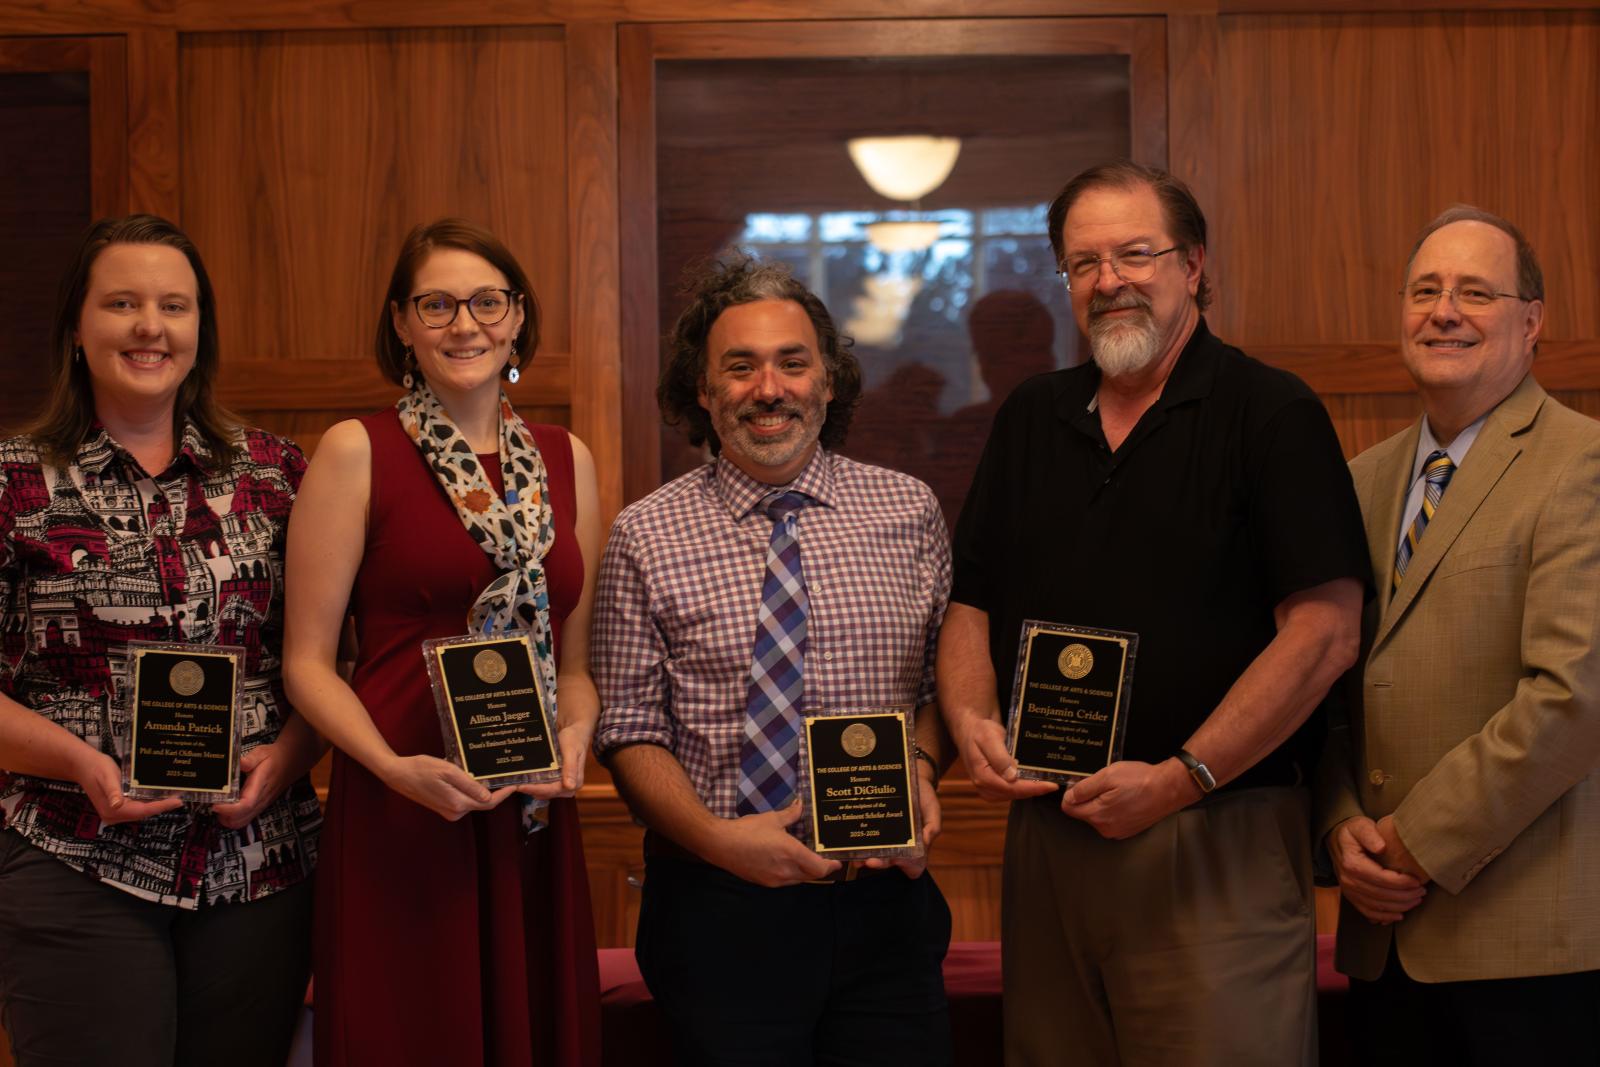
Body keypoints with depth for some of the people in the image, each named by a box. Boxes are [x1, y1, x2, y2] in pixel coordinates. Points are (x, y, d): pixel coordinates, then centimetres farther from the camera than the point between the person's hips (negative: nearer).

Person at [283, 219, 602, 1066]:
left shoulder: (566, 461, 10)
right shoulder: (357, 452, -3)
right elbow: (307, 660, -4)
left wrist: (575, 736, -3)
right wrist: (393, 767, -18)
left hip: (533, 819, 4)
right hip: (397, 816, -4)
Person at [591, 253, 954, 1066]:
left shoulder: (909, 512, 4)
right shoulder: (647, 537, -1)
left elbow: (940, 682, 10)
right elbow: (630, 731, -1)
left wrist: (919, 772, -10)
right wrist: (715, 837, -15)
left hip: (883, 894, 2)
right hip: (716, 906, -2)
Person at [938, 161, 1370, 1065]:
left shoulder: (1273, 413, -4)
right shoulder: (1031, 419, 14)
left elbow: (1325, 631, -12)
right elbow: (974, 604, 18)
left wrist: (1182, 778, -17)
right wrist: (972, 722, -2)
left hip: (1218, 846, -5)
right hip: (1044, 839, 5)